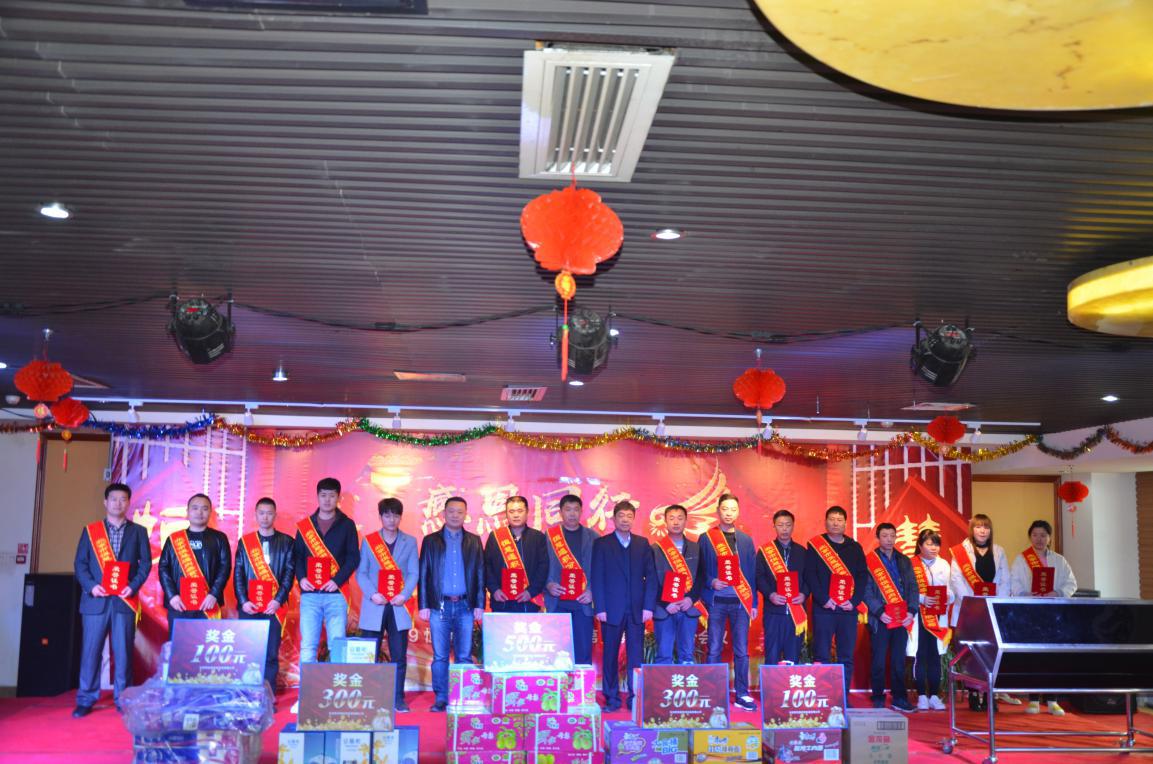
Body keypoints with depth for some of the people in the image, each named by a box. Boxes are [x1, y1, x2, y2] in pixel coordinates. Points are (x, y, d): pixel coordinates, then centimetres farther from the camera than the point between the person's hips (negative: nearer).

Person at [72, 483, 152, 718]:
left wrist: (133, 586, -10)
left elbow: (146, 562, 5)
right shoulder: (90, 530, 9)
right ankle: (85, 700, 9)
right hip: (95, 600, 0)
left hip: (125, 600, 0)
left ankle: (122, 699, 9)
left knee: (123, 652, 1)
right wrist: (90, 586, -10)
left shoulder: (138, 531, 10)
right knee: (90, 651, 1)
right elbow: (80, 563, 5)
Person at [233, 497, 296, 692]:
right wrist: (243, 601, -6)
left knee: (271, 653, -1)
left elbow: (290, 573, 1)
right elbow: (238, 574, 6)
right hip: (249, 606, 1)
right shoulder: (244, 541, 11)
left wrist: (278, 600, -10)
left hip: (274, 607, -1)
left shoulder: (286, 542, 7)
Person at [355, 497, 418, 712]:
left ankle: (398, 699, 8)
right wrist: (372, 594, -11)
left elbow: (414, 573, 5)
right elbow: (361, 572, 4)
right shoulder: (368, 541, 8)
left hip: (398, 606, 0)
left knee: (399, 656, 1)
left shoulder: (409, 542, 9)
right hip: (375, 606, 0)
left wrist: (404, 595, -11)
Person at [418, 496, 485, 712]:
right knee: (440, 656, 1)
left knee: (464, 656, 1)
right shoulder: (431, 541, 8)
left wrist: (479, 605, 1)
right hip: (440, 605, 0)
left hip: (465, 606, 1)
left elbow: (480, 574, 8)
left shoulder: (474, 541, 11)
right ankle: (441, 699, 8)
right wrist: (424, 605, -1)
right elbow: (424, 574, 6)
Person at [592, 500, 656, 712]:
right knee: (610, 655, 3)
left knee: (636, 655, 0)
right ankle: (612, 698, 9)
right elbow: (597, 578, 0)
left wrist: (649, 606, -2)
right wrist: (600, 608, -8)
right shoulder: (601, 544, 5)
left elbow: (650, 576, 7)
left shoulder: (642, 544, 12)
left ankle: (635, 698, 5)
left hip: (637, 610, 2)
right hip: (612, 609, -2)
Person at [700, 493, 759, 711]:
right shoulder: (707, 538, 5)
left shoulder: (746, 540, 12)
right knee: (714, 650, 0)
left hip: (741, 601, 2)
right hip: (717, 600, -2)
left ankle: (742, 695, 9)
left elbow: (751, 572, 12)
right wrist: (711, 582, -15)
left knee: (741, 651, 2)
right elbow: (700, 569, 4)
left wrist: (753, 602, 7)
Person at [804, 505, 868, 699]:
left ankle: (844, 697, 9)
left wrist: (854, 601, -5)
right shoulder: (814, 545, 5)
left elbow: (862, 576, 8)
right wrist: (823, 600, -12)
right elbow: (810, 574, -3)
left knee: (847, 656, 3)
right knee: (821, 655, -3)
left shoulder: (855, 547, 13)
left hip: (848, 609, 3)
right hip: (824, 608, -3)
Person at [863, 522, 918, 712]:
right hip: (880, 619, -3)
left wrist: (911, 611, -4)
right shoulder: (869, 561, 0)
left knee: (899, 661, 8)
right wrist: (879, 612, -14)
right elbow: (866, 591, -5)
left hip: (902, 618, 3)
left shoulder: (904, 561, 13)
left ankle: (899, 699, 15)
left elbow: (913, 588, 9)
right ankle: (878, 701, 8)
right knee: (879, 661, 1)